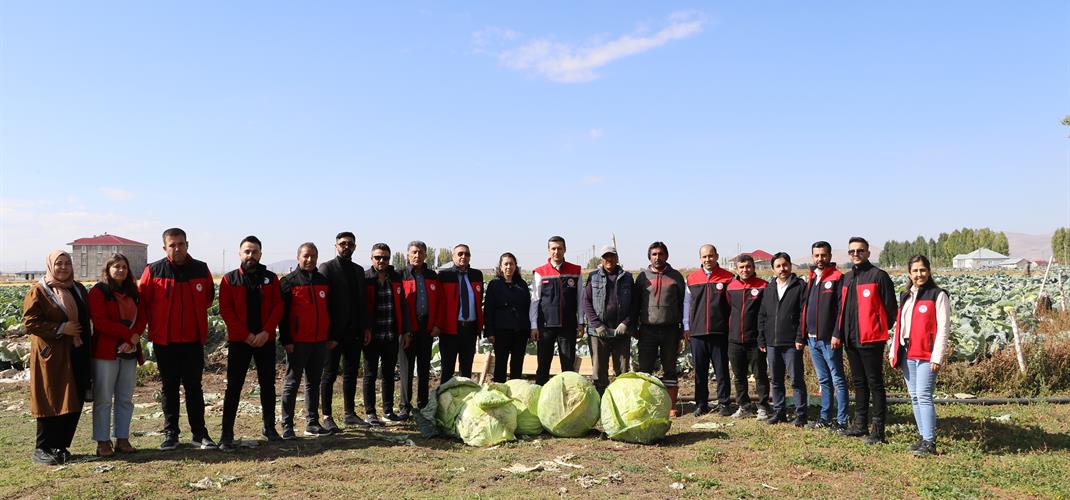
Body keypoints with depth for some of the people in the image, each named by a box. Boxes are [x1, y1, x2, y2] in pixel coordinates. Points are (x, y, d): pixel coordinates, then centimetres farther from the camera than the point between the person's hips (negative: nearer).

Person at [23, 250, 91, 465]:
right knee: (52, 402, -3)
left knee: (75, 403, 6)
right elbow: (30, 322, -11)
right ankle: (42, 449, 9)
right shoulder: (38, 291, -4)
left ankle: (61, 446, 18)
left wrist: (87, 346, 11)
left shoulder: (78, 289, 14)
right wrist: (61, 329, -17)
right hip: (51, 355, -6)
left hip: (77, 355, 6)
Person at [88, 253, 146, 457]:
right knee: (104, 399, -1)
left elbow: (141, 318, 9)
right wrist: (128, 334, -15)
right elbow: (100, 321, -13)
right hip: (106, 352, -5)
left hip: (130, 351, 6)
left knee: (126, 398, 8)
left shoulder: (133, 292, 14)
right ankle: (103, 442, 6)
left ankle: (122, 439, 15)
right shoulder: (98, 291, -3)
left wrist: (134, 336, -10)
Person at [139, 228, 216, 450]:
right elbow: (141, 301, 3)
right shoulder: (153, 271, -6)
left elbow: (208, 297, 15)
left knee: (194, 387, 6)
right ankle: (170, 434, 18)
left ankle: (200, 433, 11)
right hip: (164, 341, -1)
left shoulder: (201, 269, 0)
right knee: (169, 388, 9)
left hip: (193, 340, 1)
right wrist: (156, 323, 6)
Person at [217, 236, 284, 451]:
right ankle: (227, 434, 3)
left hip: (266, 340, 2)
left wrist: (266, 332, -13)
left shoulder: (271, 278, 6)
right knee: (234, 386, -1)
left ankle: (269, 427, 22)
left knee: (268, 384, 10)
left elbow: (278, 307, 0)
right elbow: (225, 310, -5)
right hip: (238, 340, -2)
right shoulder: (229, 279, 1)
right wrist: (246, 335, -13)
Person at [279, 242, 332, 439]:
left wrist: (332, 336, 11)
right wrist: (286, 340, -11)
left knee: (314, 383, 11)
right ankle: (287, 425, 6)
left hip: (320, 342, 5)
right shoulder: (289, 282, -3)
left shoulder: (324, 282, 11)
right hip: (297, 342, -5)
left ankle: (312, 423, 17)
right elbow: (282, 313, -6)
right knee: (291, 383, 1)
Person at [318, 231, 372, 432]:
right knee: (329, 374, 2)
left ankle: (349, 413, 20)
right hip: (334, 332, -6)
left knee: (351, 373, 11)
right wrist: (326, 330, -16)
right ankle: (327, 417, 9)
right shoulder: (327, 268, -4)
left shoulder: (359, 270, 15)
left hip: (355, 332, 6)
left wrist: (366, 326, 8)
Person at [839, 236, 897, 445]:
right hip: (851, 340, 7)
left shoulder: (878, 275, -7)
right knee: (859, 383, 15)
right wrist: (840, 332, 12)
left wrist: (883, 329, -3)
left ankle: (878, 430, 3)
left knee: (875, 383, -2)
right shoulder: (847, 278, 14)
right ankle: (860, 425, 24)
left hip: (871, 340, -7)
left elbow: (890, 307, -7)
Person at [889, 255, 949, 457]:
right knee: (914, 397, 9)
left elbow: (942, 328, -9)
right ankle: (923, 437, 18)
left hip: (926, 355, -7)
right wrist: (894, 352, 15)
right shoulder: (905, 296, 17)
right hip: (907, 354, 7)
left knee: (924, 396, -11)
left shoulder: (938, 295, -3)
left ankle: (929, 442, -8)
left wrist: (937, 356, -15)